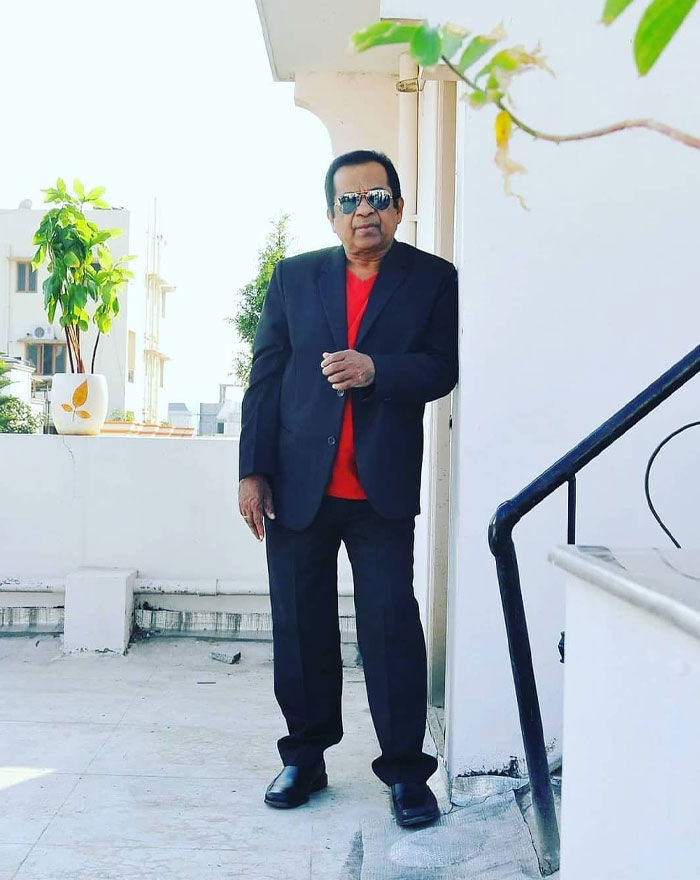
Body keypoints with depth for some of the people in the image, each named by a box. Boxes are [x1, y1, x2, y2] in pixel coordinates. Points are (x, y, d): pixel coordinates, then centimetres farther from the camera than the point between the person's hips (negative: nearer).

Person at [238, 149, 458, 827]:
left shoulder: (433, 280, 5)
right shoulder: (294, 277, 10)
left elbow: (442, 368, -3)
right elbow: (264, 376, 6)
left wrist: (375, 370, -21)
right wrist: (252, 471, 1)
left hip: (383, 488, -2)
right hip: (298, 485, 2)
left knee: (391, 623, -4)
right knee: (300, 625, 9)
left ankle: (404, 768, 9)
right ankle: (305, 757, 24)